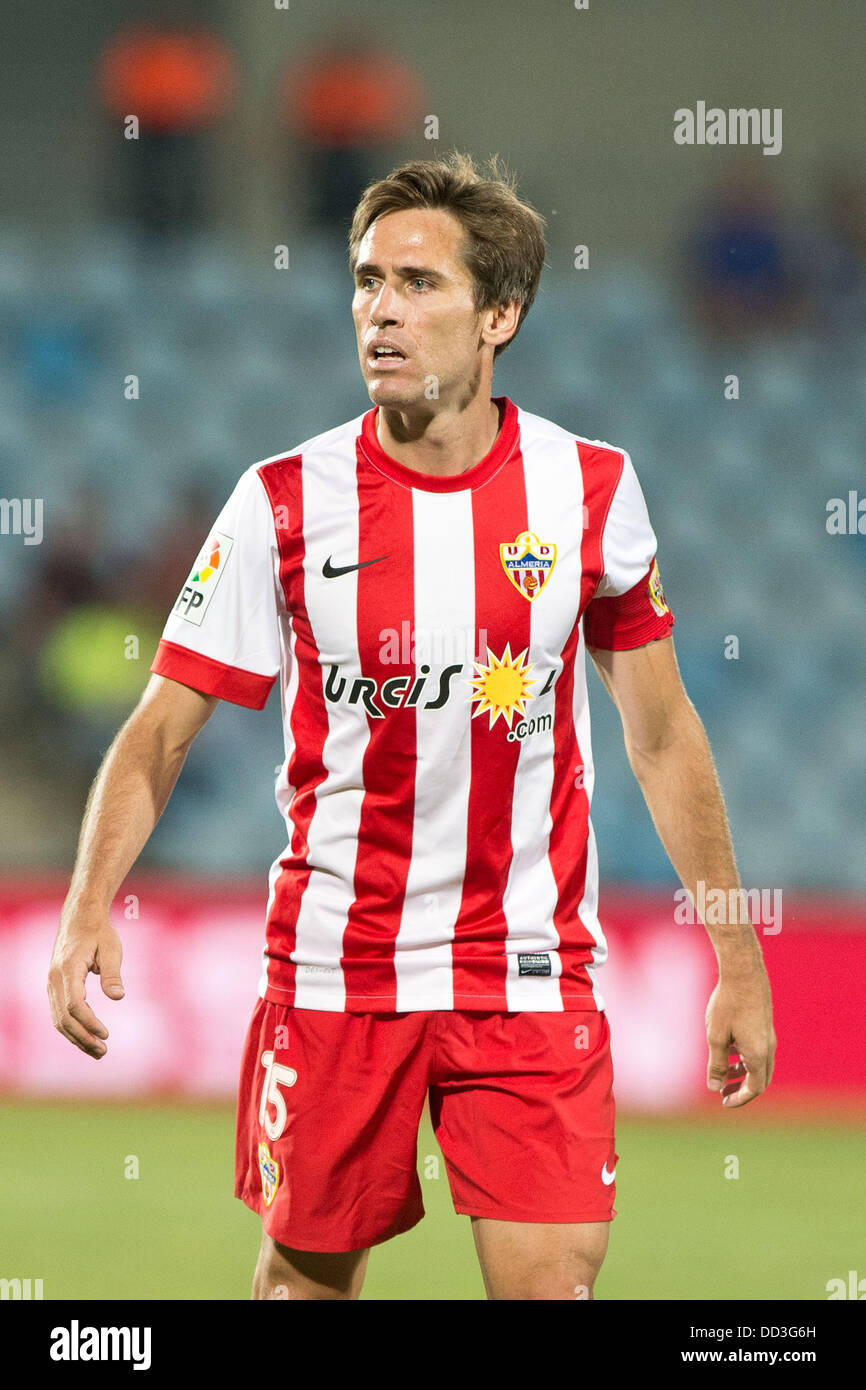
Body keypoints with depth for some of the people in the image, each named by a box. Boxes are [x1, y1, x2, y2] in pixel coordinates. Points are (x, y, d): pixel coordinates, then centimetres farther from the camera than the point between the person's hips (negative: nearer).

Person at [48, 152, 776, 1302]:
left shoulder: (589, 487, -1)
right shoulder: (284, 504, -5)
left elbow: (664, 736, 9)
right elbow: (161, 731, -2)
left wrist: (740, 965, 10)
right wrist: (89, 908, -18)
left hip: (533, 976, 0)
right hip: (332, 974, 0)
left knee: (550, 1285, -11)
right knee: (310, 1272, 8)